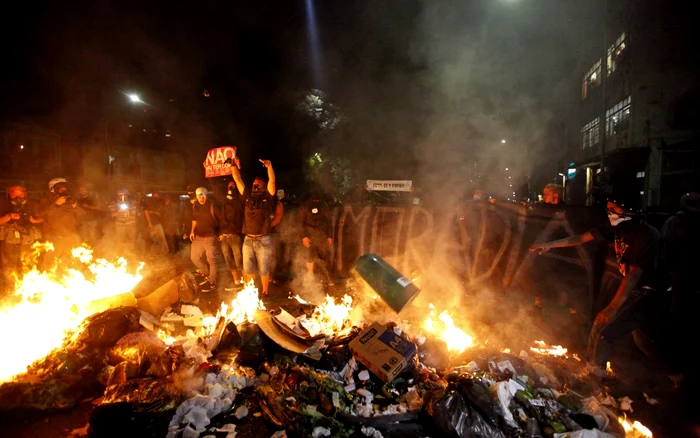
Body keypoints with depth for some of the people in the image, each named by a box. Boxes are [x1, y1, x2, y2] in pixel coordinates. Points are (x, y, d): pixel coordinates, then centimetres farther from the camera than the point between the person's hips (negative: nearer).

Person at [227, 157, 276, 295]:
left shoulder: (267, 197, 0)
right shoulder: (247, 196, 9)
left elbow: (272, 180, -13)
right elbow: (238, 180, 7)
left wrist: (269, 166, -27)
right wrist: (234, 166, -3)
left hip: (263, 240, -4)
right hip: (248, 240, 4)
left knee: (263, 270, 7)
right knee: (248, 270, 12)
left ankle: (265, 293, 22)